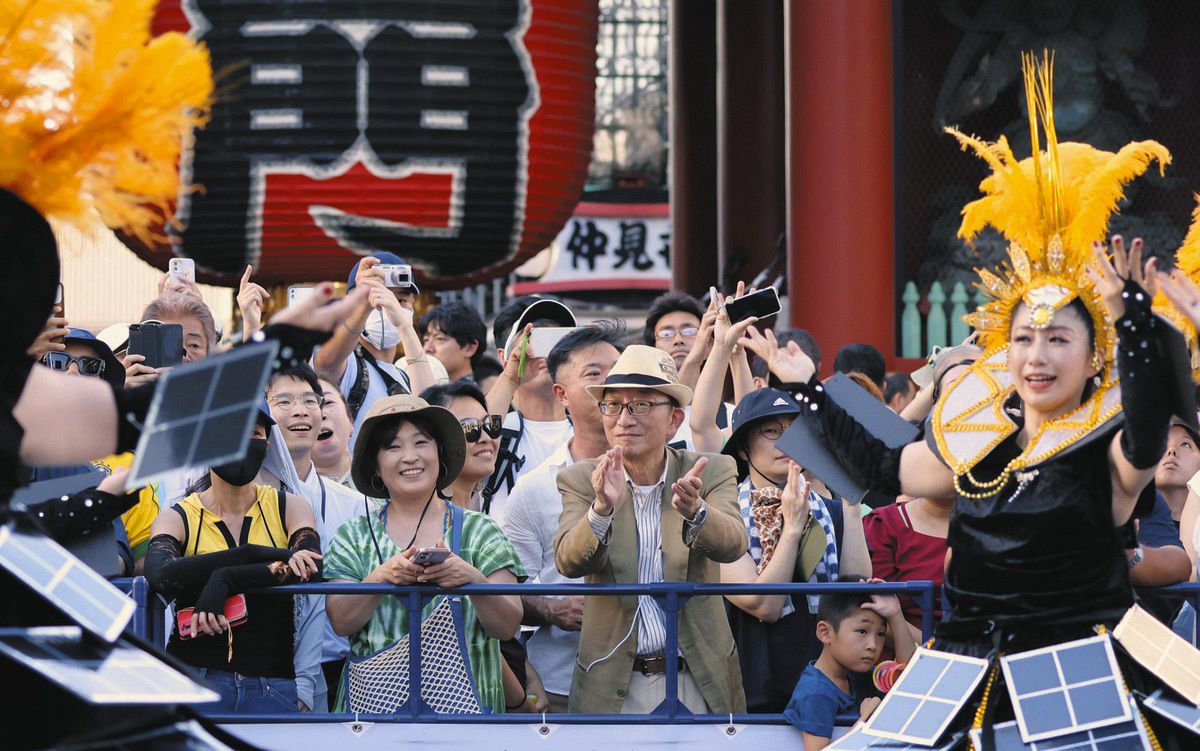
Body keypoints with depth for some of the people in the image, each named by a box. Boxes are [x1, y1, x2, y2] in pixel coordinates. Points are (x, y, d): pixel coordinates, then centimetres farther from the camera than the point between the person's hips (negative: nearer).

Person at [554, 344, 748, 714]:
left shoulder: (712, 472, -1)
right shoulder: (581, 480, -1)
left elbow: (732, 544, -19)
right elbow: (568, 561, -17)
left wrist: (694, 510, -40)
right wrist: (602, 509, -36)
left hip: (701, 682, 0)